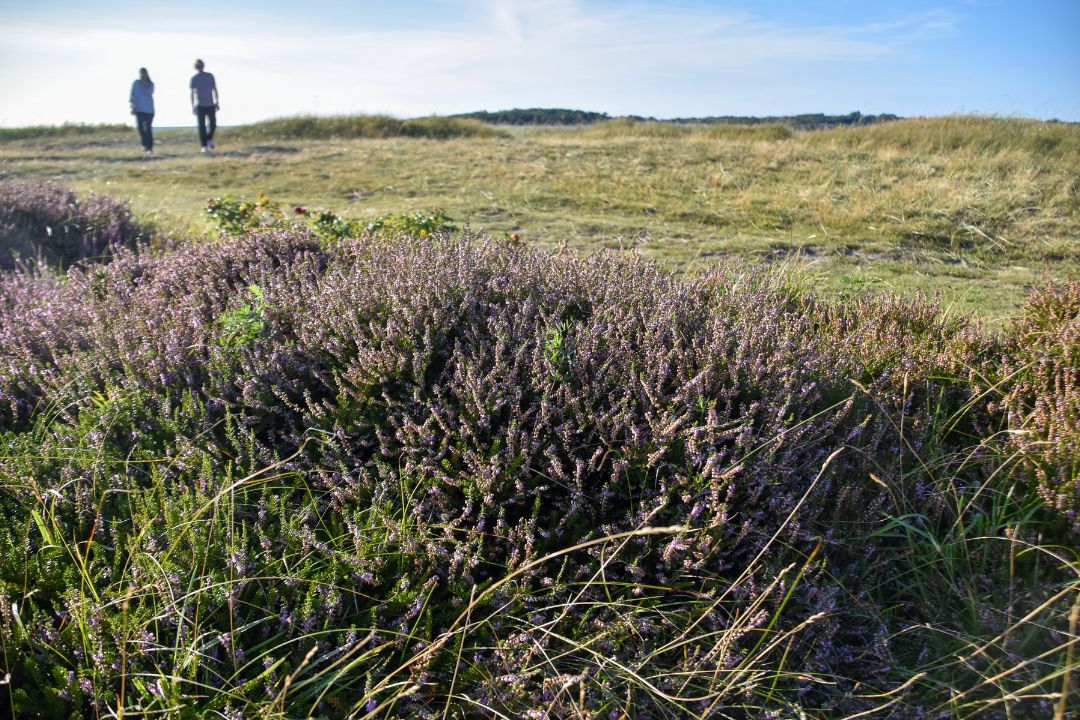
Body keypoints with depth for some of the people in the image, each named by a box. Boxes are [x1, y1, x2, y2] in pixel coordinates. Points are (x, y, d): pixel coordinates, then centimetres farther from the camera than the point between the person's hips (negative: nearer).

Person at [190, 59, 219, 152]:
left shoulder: (194, 78, 2)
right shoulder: (210, 76, 0)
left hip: (200, 105, 0)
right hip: (210, 104, 0)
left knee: (202, 126, 4)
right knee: (212, 124, 10)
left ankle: (204, 146, 8)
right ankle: (209, 140, -4)